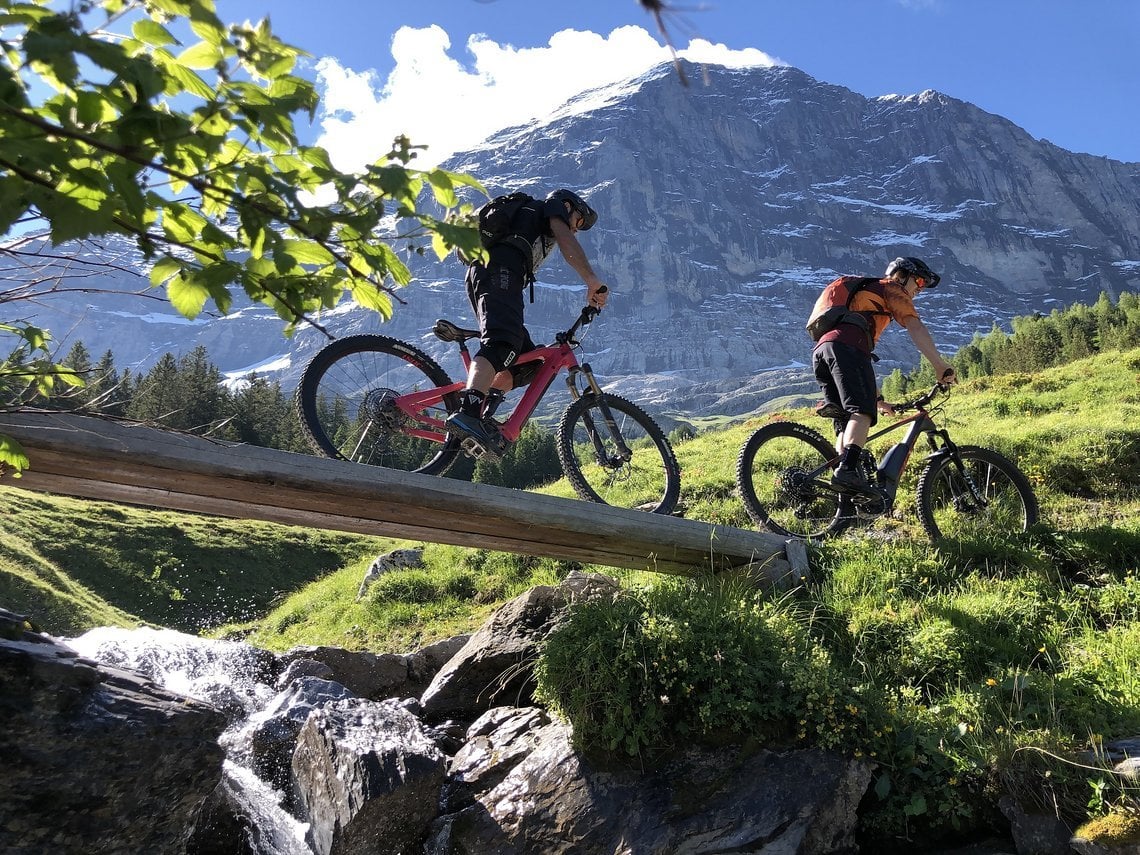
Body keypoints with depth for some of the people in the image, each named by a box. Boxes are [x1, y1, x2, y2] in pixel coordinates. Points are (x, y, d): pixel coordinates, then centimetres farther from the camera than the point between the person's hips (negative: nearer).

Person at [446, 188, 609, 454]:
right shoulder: (553, 206, 21)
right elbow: (567, 242, -1)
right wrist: (593, 281, -7)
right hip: (499, 270, -9)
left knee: (528, 360, 3)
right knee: (502, 344, -29)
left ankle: (481, 412, -14)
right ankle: (467, 413, -48)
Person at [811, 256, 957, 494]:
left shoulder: (864, 294, 43)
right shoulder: (892, 289, 19)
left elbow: (862, 357, 42)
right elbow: (914, 327, 1)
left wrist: (877, 398, 41)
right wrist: (941, 366, -3)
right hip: (845, 347, -8)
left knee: (846, 422, 3)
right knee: (862, 412, -20)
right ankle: (848, 470, -40)